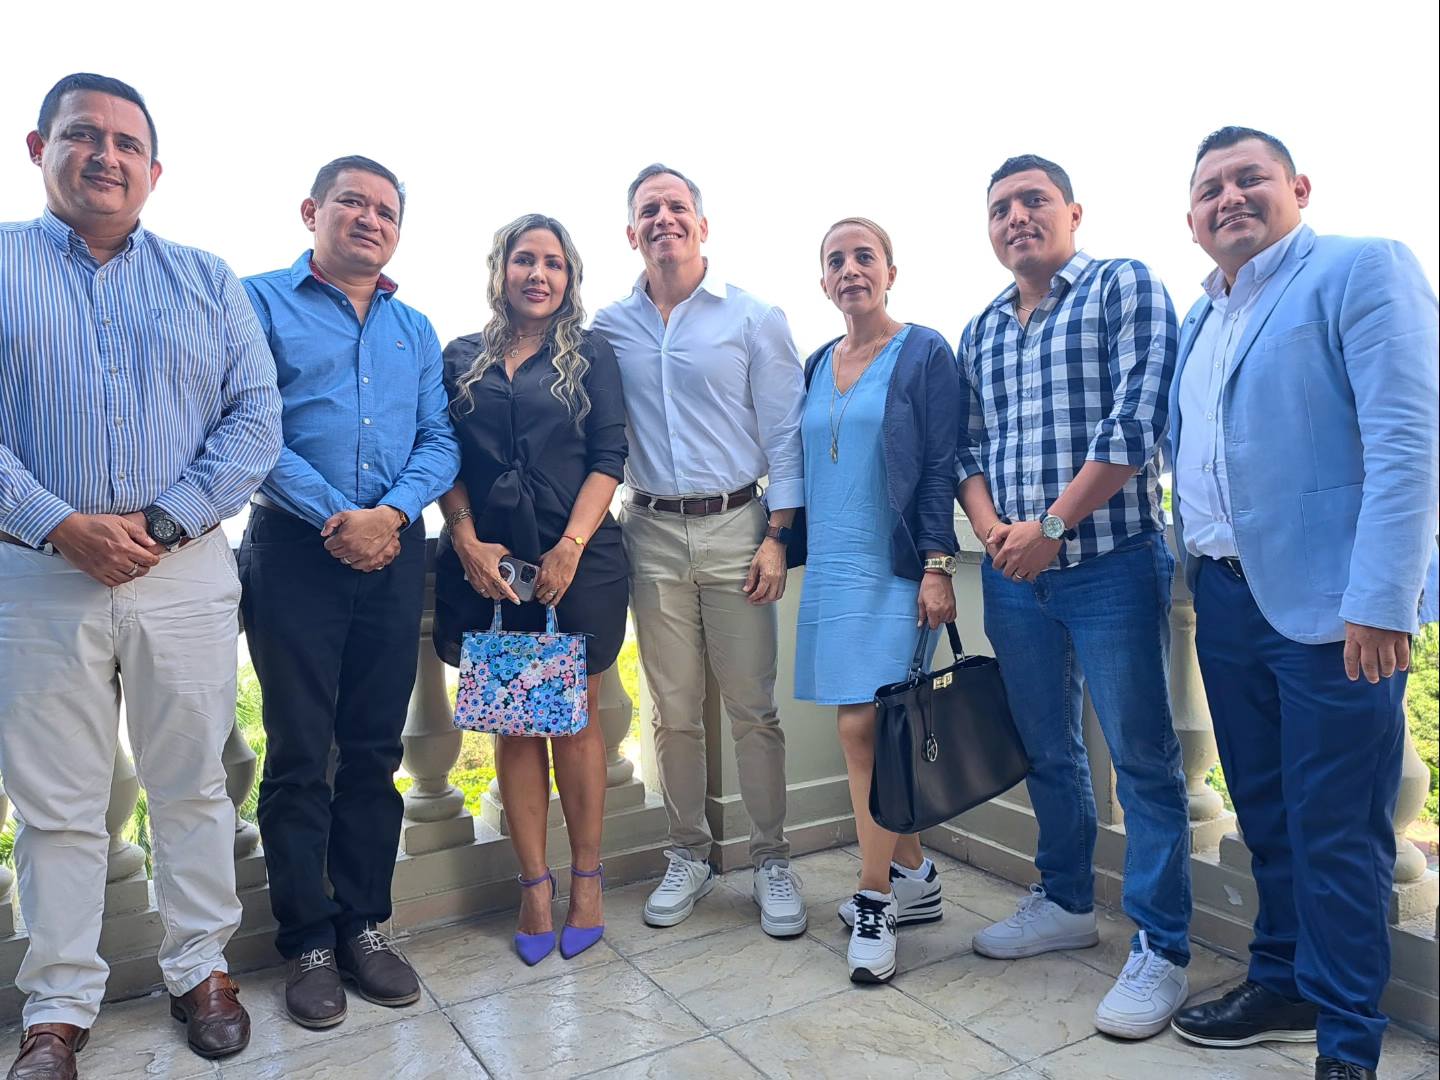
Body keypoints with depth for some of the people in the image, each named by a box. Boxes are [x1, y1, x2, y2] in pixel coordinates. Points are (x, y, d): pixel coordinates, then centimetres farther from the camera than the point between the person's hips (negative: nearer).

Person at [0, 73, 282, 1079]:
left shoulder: (208, 279, 10)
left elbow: (257, 418, 1)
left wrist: (163, 521, -10)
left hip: (186, 573, 1)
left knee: (194, 787, 10)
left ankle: (201, 969, 26)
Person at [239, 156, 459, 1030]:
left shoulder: (416, 328, 16)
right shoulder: (261, 302, 3)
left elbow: (441, 440, 7)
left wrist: (391, 512, -11)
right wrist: (337, 518, -14)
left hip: (393, 551, 4)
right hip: (295, 548, -4)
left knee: (376, 750, 9)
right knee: (299, 753, 2)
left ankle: (365, 925, 21)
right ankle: (307, 941, 16)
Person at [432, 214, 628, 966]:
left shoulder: (591, 356, 7)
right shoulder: (461, 359, 12)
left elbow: (608, 457, -2)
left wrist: (570, 546, -12)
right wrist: (466, 539, -8)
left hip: (577, 562, -2)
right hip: (489, 565, 2)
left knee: (577, 719, 4)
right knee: (513, 725, 6)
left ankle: (586, 878, 17)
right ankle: (534, 883, 16)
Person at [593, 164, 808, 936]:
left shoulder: (753, 318, 1)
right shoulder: (610, 327, 7)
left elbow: (784, 432, -1)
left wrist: (777, 535, -7)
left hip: (734, 528, -2)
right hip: (652, 532, 2)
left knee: (752, 706, 2)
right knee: (674, 711, 9)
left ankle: (771, 861, 16)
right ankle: (688, 855, 25)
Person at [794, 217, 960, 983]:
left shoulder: (924, 354, -2)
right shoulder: (817, 366, 15)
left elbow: (941, 468, -7)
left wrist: (938, 566, -15)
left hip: (894, 568, -6)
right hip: (831, 567, 6)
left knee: (863, 727, -10)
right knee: (864, 727, 9)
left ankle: (876, 901, 4)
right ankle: (914, 878, 25)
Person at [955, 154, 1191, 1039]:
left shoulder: (1125, 287, -1)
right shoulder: (983, 331, 16)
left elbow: (1137, 421, -13)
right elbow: (970, 449, 14)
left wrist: (1053, 524, -16)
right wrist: (991, 526, -5)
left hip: (1112, 564, -5)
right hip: (1014, 573, 6)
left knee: (1143, 758, 1)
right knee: (1047, 750, 16)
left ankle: (1162, 951, 12)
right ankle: (1066, 902, 33)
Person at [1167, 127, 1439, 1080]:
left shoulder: (1363, 269, -5)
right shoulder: (1200, 317, 17)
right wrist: (1191, 570, 12)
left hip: (1328, 602, -7)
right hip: (1226, 599, 7)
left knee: (1336, 832, 2)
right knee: (1265, 812, 17)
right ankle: (1284, 985, 34)